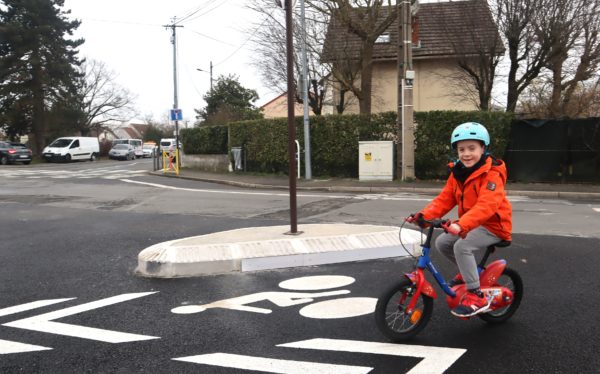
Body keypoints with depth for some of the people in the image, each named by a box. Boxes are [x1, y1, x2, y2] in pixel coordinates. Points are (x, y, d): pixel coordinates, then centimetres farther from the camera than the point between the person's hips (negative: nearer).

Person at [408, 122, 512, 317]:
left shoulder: (491, 174, -22)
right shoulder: (457, 173, 3)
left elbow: (486, 205, -37)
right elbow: (444, 199, -1)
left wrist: (461, 225, -50)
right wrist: (424, 215, -17)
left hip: (493, 225, -8)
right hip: (469, 224, 8)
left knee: (462, 246, -28)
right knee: (442, 242, 0)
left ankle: (476, 296, -18)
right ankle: (468, 272, 24)